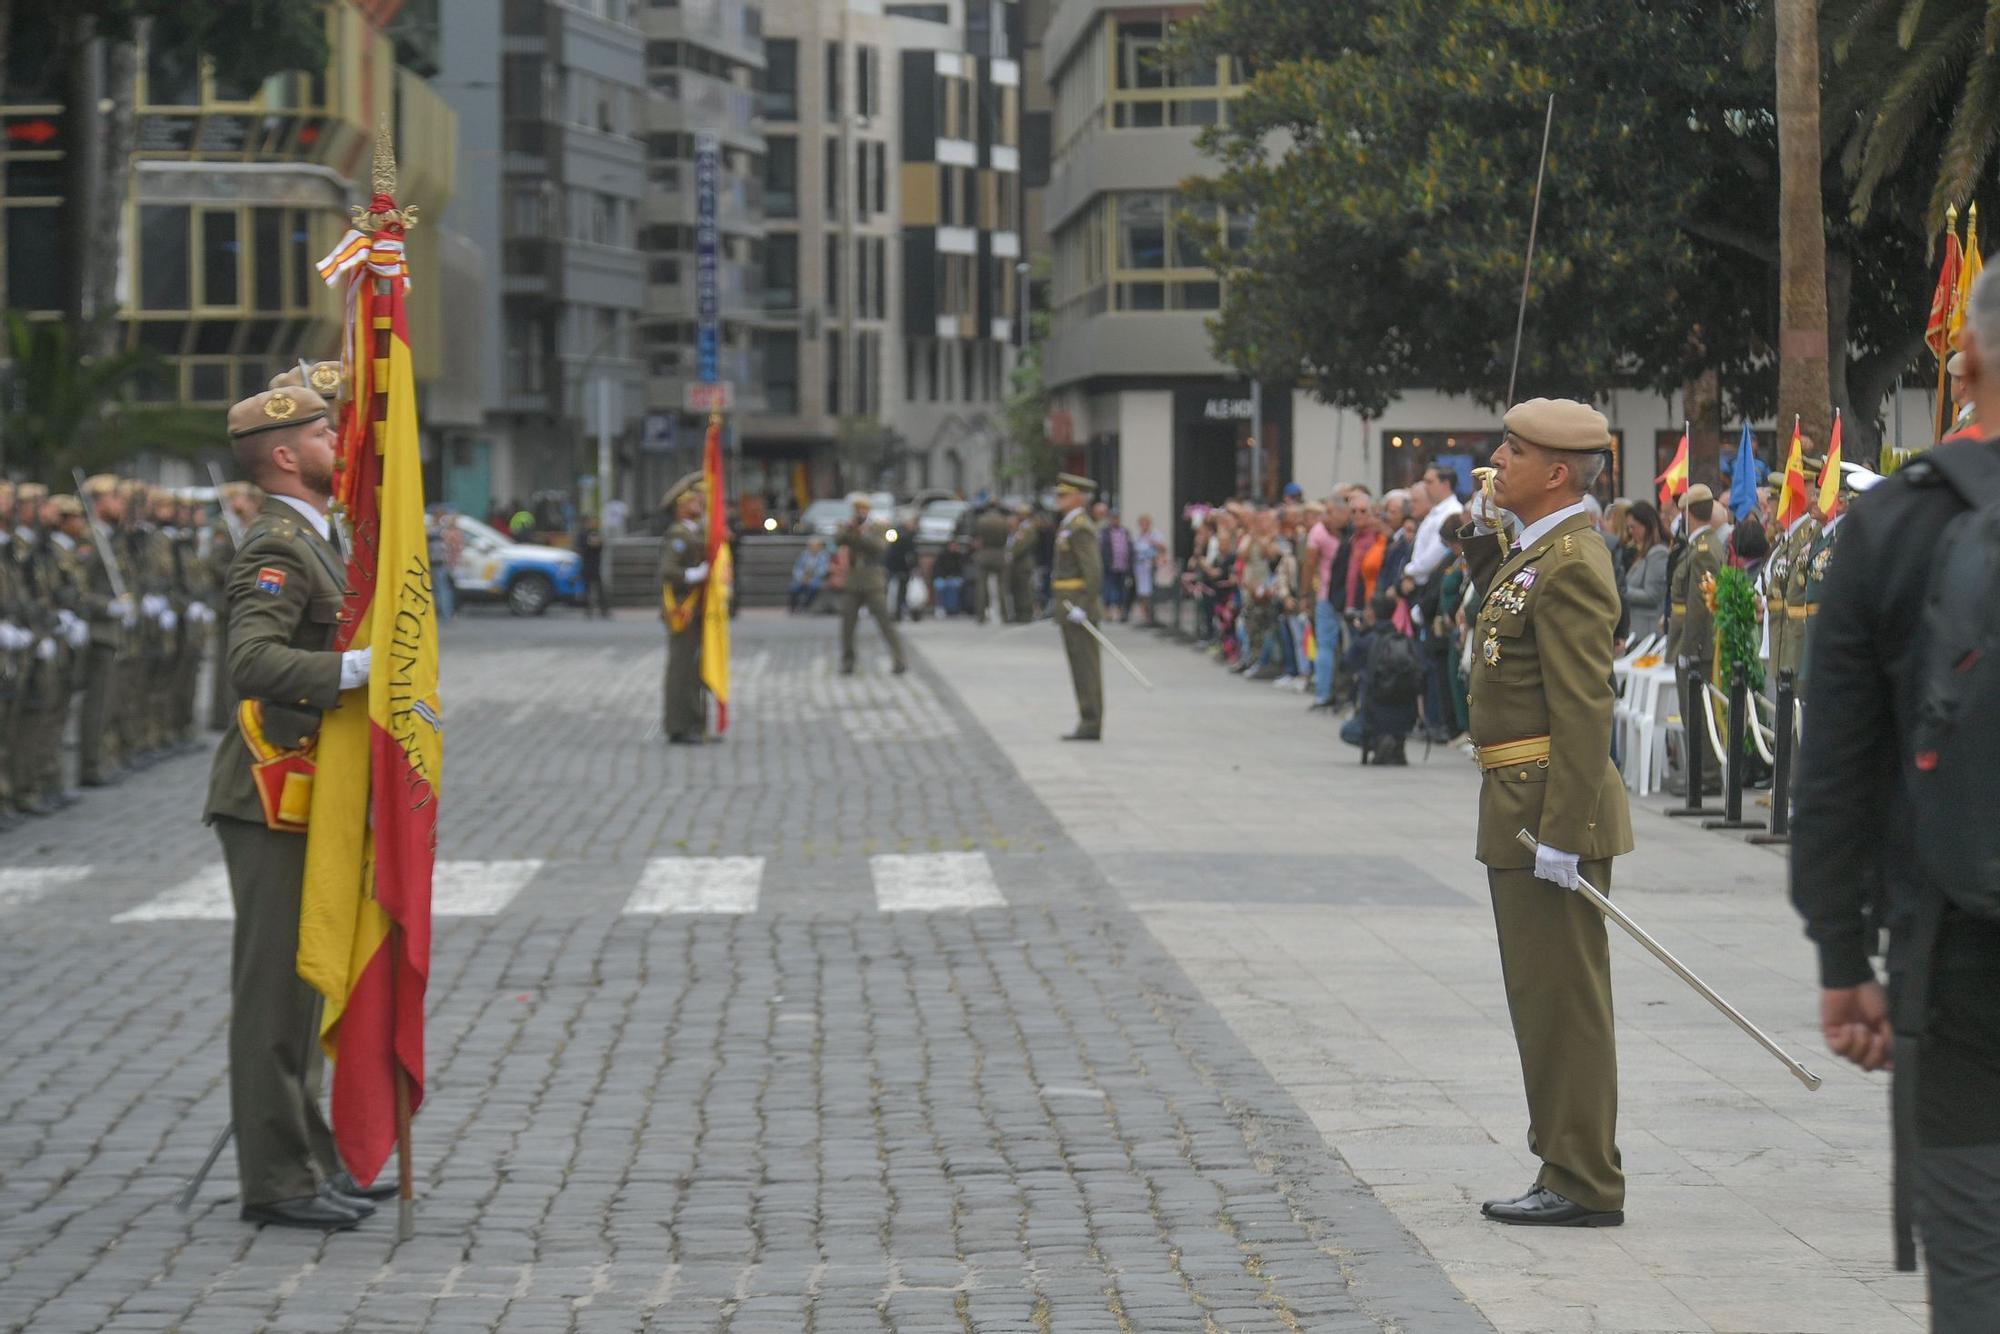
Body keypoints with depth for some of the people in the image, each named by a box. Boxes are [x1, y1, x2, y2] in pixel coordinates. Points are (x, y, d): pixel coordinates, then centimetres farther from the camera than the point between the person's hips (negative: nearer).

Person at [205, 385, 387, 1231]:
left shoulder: (309, 542, 16)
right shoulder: (275, 549, -17)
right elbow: (253, 661, -32)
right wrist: (353, 669, -42)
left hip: (306, 799, 11)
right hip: (273, 801, -11)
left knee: (304, 983, 16)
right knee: (277, 987, -6)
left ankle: (309, 1162, 24)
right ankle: (277, 1180, -1)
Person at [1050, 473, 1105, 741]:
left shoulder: (1080, 527, -14)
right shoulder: (1069, 525, 18)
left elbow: (1093, 569, -22)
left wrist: (1083, 607, -25)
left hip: (1077, 603, -10)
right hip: (1070, 608, 10)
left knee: (1086, 666, -8)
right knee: (1081, 668, 10)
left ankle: (1091, 725, -8)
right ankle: (1088, 724, 13)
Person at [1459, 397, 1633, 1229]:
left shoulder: (1571, 565, -17)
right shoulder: (1537, 552, 13)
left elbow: (1586, 711, -22)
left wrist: (1561, 834, -24)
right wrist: (1482, 544, 16)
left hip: (1551, 809, -10)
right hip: (1523, 811, 10)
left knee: (1561, 999, -4)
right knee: (1542, 999, 15)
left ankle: (1583, 1186, 2)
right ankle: (1569, 1169, 22)